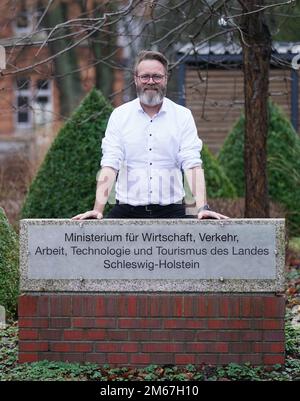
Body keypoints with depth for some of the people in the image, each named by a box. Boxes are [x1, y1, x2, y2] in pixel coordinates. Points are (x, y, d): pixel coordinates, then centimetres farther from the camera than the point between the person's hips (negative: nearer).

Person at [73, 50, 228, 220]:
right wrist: (98, 210, -14)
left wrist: (202, 208, -17)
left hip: (171, 212, 0)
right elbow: (110, 165, 0)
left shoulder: (183, 116, 8)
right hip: (127, 212, 0)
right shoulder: (119, 116, 9)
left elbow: (192, 164, -2)